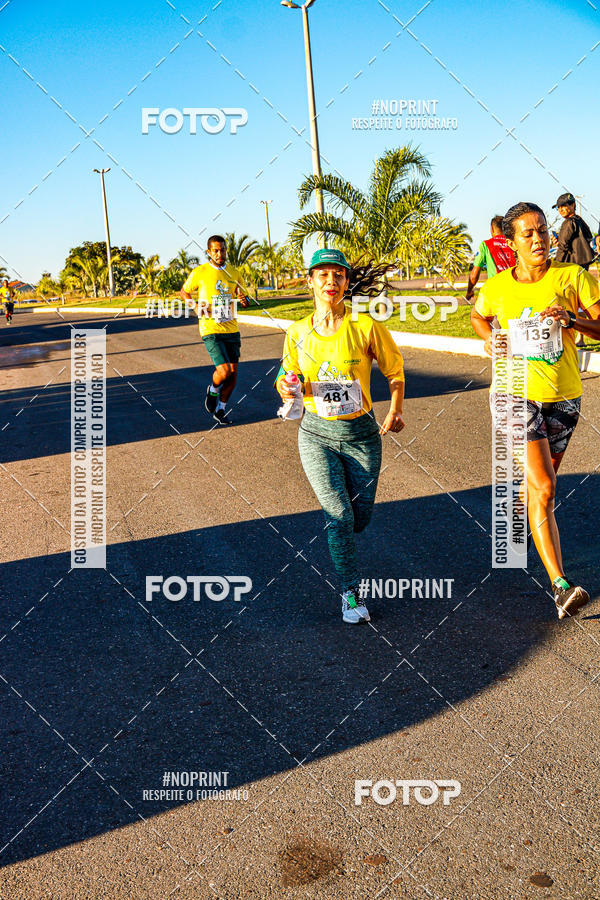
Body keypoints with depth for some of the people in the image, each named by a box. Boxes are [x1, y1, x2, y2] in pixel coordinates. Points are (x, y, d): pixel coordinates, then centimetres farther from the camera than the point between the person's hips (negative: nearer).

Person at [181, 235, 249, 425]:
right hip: (211, 330, -5)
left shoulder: (234, 273, 8)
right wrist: (196, 307, -6)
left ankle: (221, 409, 23)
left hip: (231, 329, 5)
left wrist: (243, 300, -7)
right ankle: (212, 391, 18)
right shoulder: (199, 272, -3)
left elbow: (244, 300, 18)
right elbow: (184, 292, 11)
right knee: (224, 370, -16)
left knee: (233, 373, 5)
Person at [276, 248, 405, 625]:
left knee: (360, 518, 10)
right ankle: (351, 592, 13)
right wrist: (286, 388, -12)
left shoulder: (366, 326, -9)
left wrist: (395, 411, -7)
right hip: (316, 434, 0)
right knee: (339, 517, -7)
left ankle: (338, 537, 49)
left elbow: (394, 370, 4)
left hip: (362, 434, 0)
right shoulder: (297, 332, -2)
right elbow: (287, 375, 11)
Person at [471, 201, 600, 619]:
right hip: (515, 393, -2)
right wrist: (491, 341, 1)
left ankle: (521, 495, 58)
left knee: (543, 481, 20)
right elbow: (478, 316, 20)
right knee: (543, 488, -13)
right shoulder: (496, 288, -3)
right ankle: (561, 585, -14)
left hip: (564, 396, 2)